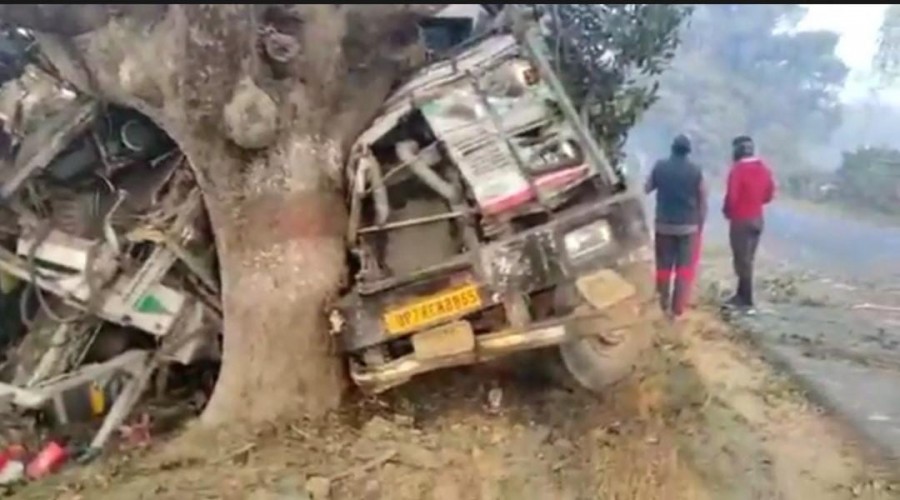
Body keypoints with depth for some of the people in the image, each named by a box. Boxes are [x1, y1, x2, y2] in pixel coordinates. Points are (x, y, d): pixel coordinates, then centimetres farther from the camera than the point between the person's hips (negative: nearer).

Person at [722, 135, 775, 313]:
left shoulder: (738, 169, -17)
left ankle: (747, 301, 1)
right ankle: (741, 296, 25)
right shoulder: (763, 168, 6)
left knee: (742, 260, -1)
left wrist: (726, 211, -1)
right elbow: (769, 193, 11)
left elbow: (731, 196, -20)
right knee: (747, 259, 16)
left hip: (740, 220, -8)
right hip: (757, 219, 8)